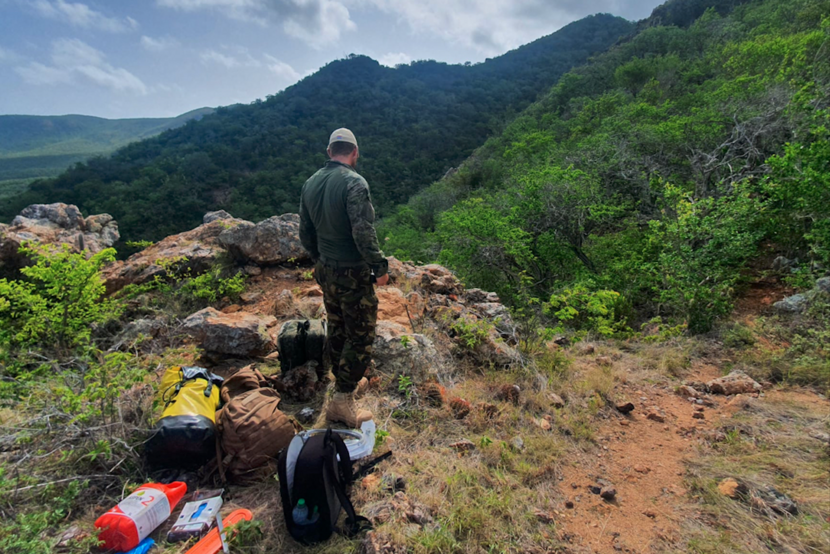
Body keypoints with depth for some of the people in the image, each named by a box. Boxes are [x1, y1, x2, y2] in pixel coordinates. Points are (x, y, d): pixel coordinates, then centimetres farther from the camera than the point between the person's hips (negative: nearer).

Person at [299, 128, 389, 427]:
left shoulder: (310, 183, 7)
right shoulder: (354, 182, -18)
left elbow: (305, 232, 13)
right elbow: (363, 232, -26)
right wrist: (380, 267, -15)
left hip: (325, 272, 8)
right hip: (353, 275, -8)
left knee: (337, 329, 21)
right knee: (361, 336, 4)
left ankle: (345, 380, 40)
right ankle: (342, 400, 10)